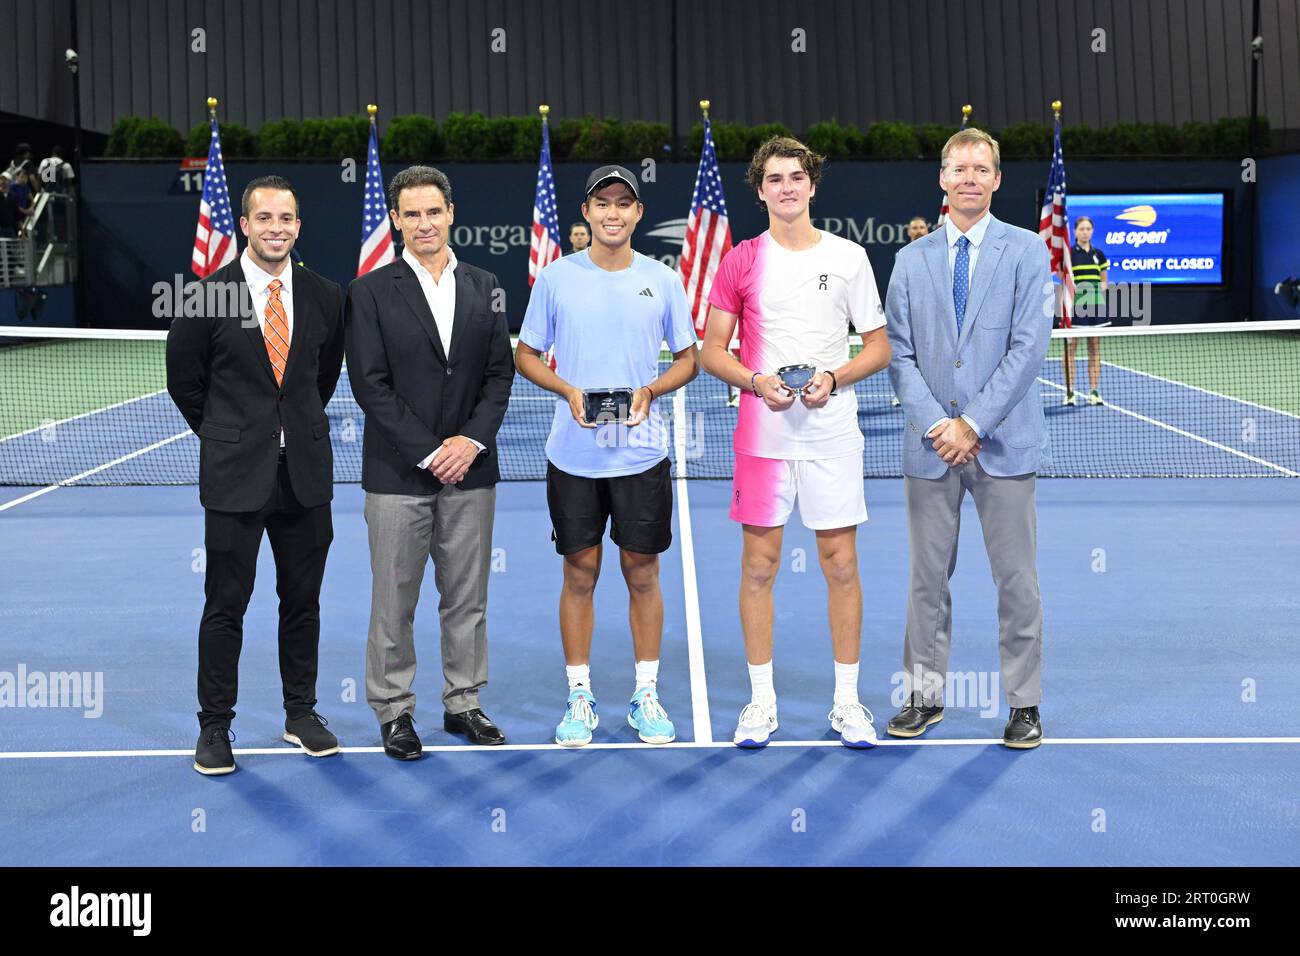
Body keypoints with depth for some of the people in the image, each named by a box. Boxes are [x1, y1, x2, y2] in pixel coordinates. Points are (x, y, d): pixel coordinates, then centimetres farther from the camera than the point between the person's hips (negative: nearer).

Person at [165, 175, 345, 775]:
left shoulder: (325, 297, 3)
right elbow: (184, 380, 6)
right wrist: (226, 434, 12)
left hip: (305, 472, 3)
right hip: (235, 476, -3)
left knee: (303, 601, 11)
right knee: (225, 607, 3)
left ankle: (301, 713, 25)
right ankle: (215, 726, 15)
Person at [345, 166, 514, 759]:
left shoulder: (484, 287, 9)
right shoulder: (371, 292, -2)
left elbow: (500, 373, 7)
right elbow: (370, 385, -7)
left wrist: (471, 440, -8)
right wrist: (428, 452, -12)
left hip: (470, 470, 3)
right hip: (398, 474, -3)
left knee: (467, 598, 10)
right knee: (394, 602, 4)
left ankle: (463, 703, 23)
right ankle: (394, 711, 16)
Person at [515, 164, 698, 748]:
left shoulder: (663, 280, 3)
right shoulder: (556, 278, 2)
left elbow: (688, 360, 9)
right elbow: (526, 355, 7)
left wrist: (650, 391, -11)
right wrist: (569, 392, -11)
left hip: (643, 453, 0)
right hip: (573, 454, 0)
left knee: (642, 574, 5)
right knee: (580, 574, 5)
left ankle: (646, 695, 18)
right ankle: (579, 697, 17)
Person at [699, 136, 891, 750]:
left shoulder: (849, 257, 4)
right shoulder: (740, 262, 4)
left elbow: (879, 347, 7)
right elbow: (711, 351, 6)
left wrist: (833, 378, -12)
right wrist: (757, 381, -13)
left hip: (832, 434, 0)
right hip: (761, 434, 0)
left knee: (841, 565, 3)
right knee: (758, 566, 3)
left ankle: (846, 700, 15)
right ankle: (762, 701, 15)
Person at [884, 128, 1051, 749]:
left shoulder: (1027, 251, 1)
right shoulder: (912, 259, 9)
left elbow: (1028, 347, -7)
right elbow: (899, 354, 4)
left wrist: (973, 423, -13)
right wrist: (937, 423, -9)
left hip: (1003, 442, -2)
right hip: (931, 444, 2)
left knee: (1016, 580, 3)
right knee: (927, 577, 8)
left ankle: (1024, 704, 15)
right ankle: (924, 696, 20)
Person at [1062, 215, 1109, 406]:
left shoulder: (1098, 254, 12)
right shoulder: (1068, 253, -1)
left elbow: (1103, 280, 19)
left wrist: (1102, 288, -1)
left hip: (1095, 304, 4)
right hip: (1074, 304, -4)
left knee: (1095, 348, 6)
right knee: (1070, 347, -4)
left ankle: (1094, 392, 10)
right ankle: (1069, 392, 1)